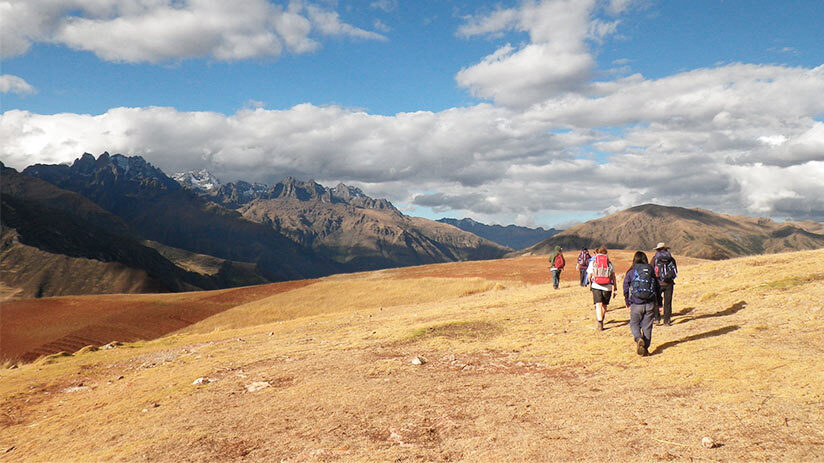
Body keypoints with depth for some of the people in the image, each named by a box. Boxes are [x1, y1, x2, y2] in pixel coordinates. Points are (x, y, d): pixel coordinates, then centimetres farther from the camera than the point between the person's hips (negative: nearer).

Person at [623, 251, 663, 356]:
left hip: (636, 304, -2)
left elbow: (626, 288, 4)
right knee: (647, 326, 11)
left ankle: (639, 339, -16)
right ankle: (645, 348, 10)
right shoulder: (651, 270, 6)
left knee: (634, 323, 11)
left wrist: (627, 302, 17)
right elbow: (658, 288, 10)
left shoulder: (631, 272, -1)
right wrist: (659, 303, 18)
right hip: (650, 304, 2)